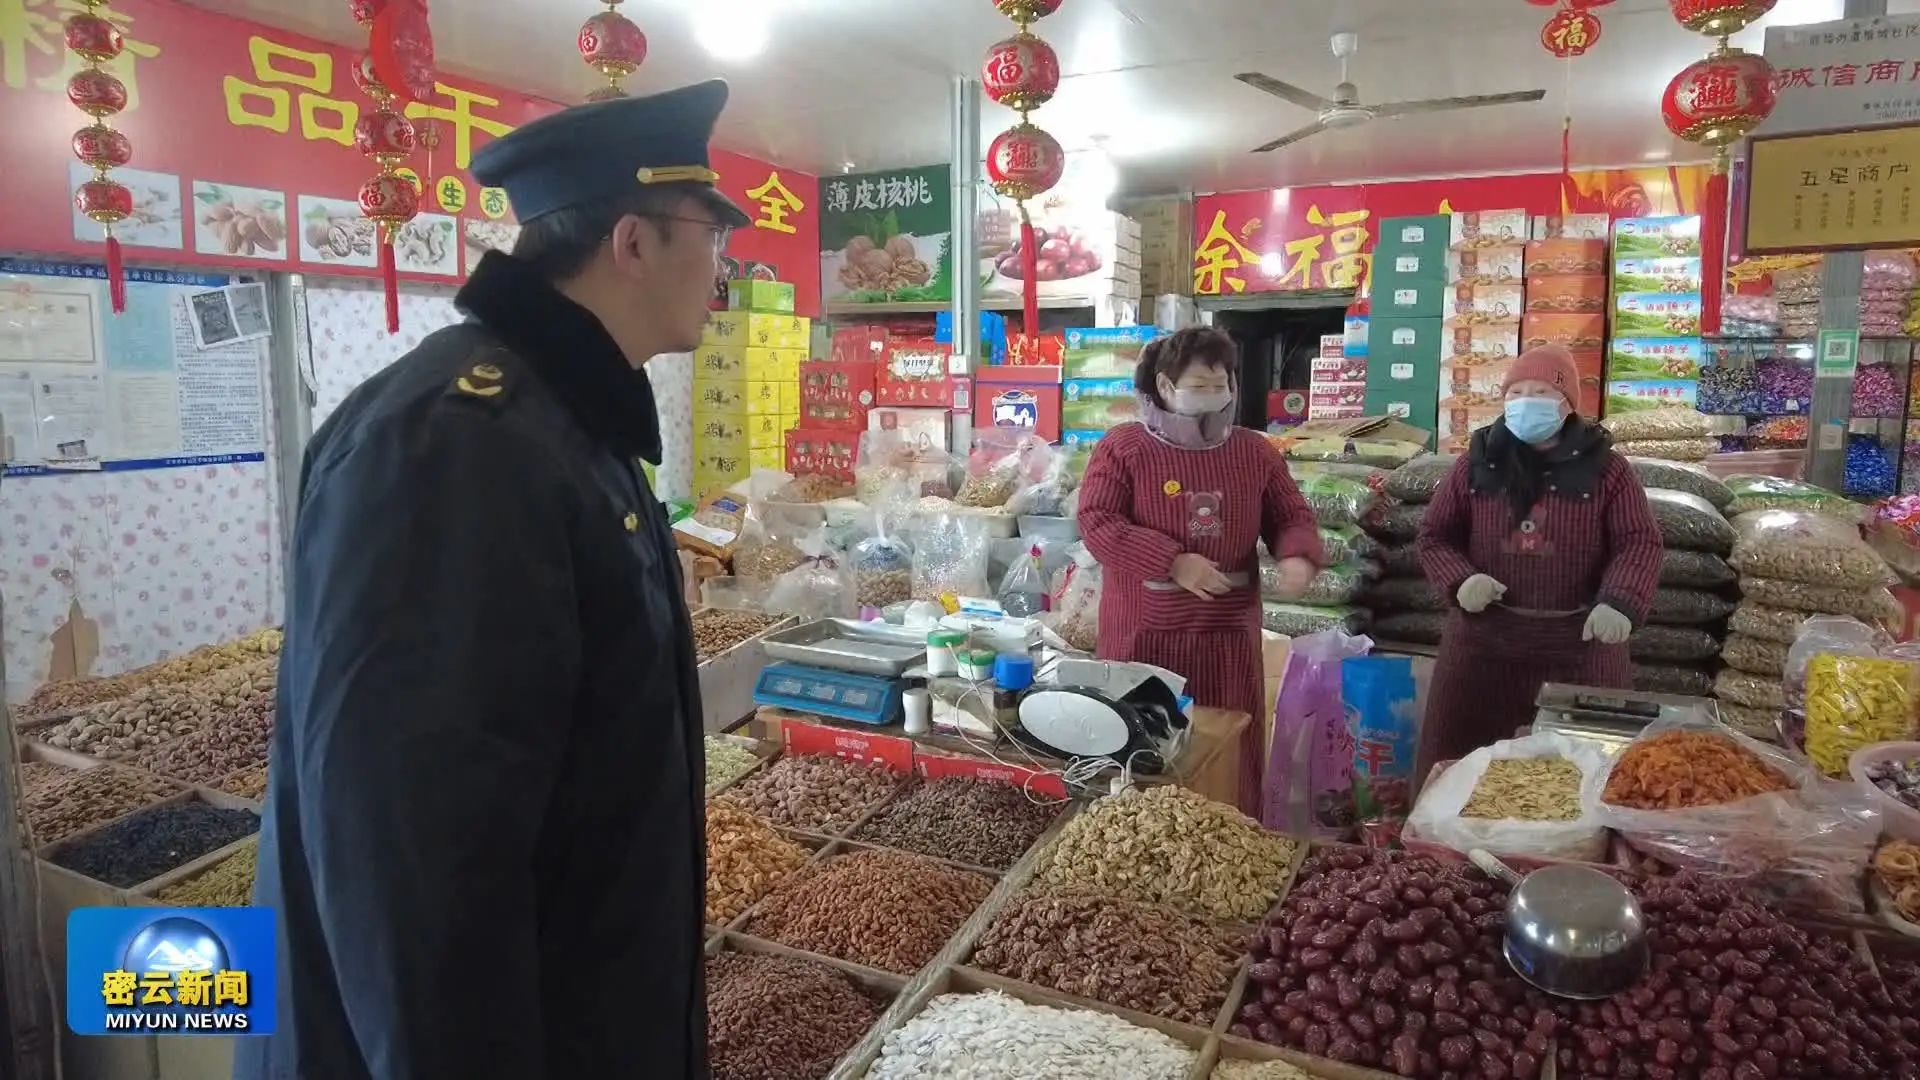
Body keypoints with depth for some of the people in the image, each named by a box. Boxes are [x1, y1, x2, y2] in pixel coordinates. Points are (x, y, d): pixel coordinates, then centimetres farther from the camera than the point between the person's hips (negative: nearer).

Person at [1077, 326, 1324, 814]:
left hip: (1227, 631, 3)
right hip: (1145, 630, -3)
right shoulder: (1122, 447, -5)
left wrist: (1297, 555, -11)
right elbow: (1096, 522, -12)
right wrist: (1172, 562, -22)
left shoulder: (1254, 451, 7)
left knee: (1230, 753, 11)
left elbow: (1291, 515, 14)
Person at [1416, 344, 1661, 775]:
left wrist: (1620, 602, -23)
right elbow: (1435, 535, 8)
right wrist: (1461, 580, -13)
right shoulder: (1476, 463, 5)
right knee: (1462, 761, 6)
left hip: (1579, 641, -1)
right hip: (1484, 636, 1)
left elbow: (1639, 542, -4)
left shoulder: (1605, 467, 1)